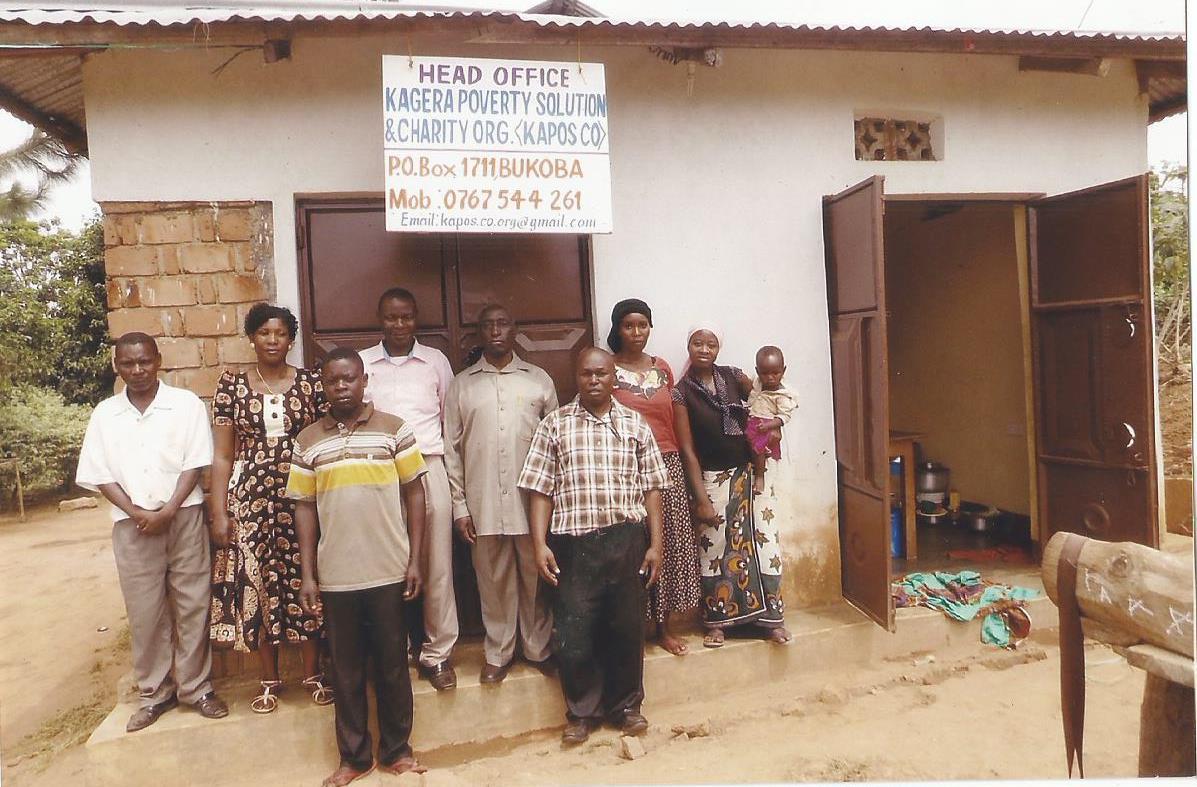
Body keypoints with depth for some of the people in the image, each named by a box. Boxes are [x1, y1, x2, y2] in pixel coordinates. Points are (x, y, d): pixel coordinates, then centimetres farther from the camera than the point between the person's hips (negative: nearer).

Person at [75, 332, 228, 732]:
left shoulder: (186, 404, -1)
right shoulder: (104, 413, 6)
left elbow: (195, 463, -4)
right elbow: (99, 475, 4)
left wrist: (168, 511, -13)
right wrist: (137, 513, -8)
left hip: (184, 517, -2)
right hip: (132, 525, 2)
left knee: (192, 605, 4)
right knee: (145, 611, 8)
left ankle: (196, 687, 16)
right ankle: (155, 691, 22)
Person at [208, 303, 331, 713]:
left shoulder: (310, 383, 2)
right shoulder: (232, 385, 3)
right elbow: (222, 455, 3)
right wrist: (219, 512, -2)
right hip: (251, 498, 1)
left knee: (305, 580, 5)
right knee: (256, 582, 6)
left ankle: (313, 672, 22)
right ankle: (269, 679, 23)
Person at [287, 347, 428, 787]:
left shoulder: (394, 429, -2)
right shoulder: (307, 441, 4)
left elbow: (414, 493, 0)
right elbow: (305, 508, 5)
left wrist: (415, 559, -4)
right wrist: (307, 575, 2)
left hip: (389, 570, -1)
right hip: (335, 576, 2)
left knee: (392, 664, 11)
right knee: (346, 669, 13)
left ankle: (396, 750, 28)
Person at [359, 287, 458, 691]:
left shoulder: (436, 360, 7)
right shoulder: (362, 363, 6)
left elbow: (450, 419, 11)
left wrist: (450, 471, 7)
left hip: (429, 469, 0)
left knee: (437, 566, 4)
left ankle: (438, 653, 16)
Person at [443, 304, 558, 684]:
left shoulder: (539, 379, 5)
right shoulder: (462, 384, 5)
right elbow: (452, 448, 5)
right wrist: (459, 506, 0)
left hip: (532, 499, 0)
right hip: (484, 503, 0)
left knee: (536, 579, 10)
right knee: (494, 582, 10)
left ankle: (539, 649, 27)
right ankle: (498, 654, 26)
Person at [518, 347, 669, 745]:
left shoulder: (635, 424, 7)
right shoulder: (554, 424, 4)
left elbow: (651, 488, 6)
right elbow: (540, 489, 1)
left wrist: (655, 544, 1)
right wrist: (540, 544, -6)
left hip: (626, 538, 1)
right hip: (572, 541, -1)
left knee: (627, 626, 11)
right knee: (573, 631, 5)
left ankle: (626, 705, 31)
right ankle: (582, 711, 25)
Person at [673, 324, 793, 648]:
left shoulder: (734, 376, 2)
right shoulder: (682, 392, -6)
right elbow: (686, 446, -7)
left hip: (749, 472, 3)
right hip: (713, 478, -3)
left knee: (763, 540, 3)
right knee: (715, 547, 5)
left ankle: (770, 615, 17)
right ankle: (716, 621, 20)